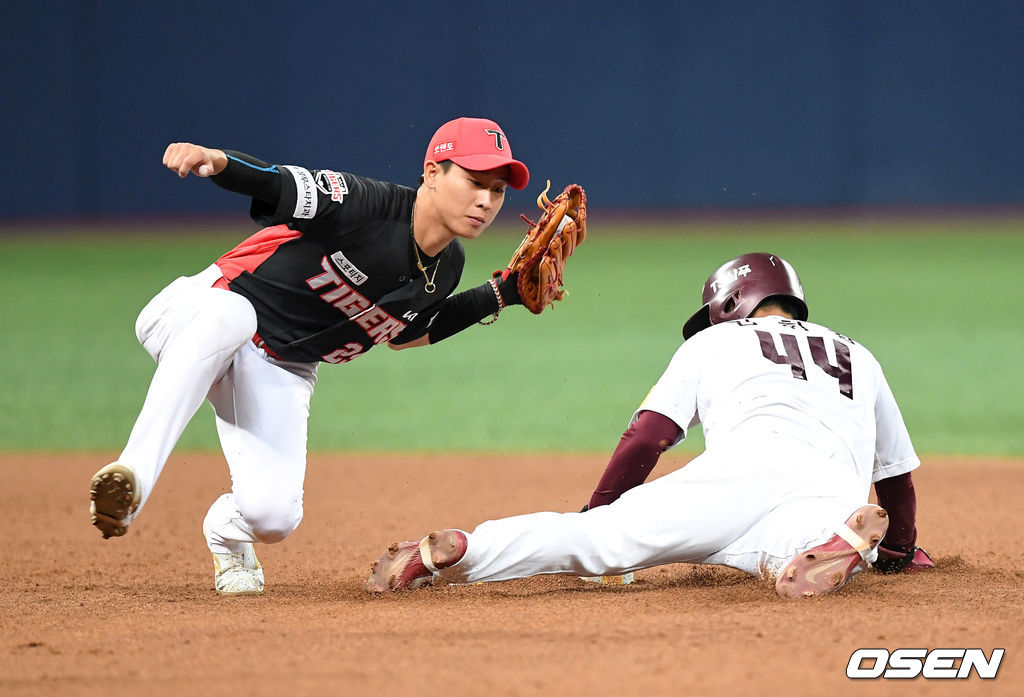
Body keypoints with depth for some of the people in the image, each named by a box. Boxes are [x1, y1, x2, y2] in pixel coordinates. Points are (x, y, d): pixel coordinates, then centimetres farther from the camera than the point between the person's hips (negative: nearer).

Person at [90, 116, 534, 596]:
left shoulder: (446, 268, -1)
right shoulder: (366, 206, -23)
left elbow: (404, 333, 17)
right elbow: (274, 183, -31)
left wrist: (499, 296, 7)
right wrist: (218, 161, -54)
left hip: (280, 375, 6)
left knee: (273, 517, -17)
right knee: (231, 314, -44)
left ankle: (227, 530, 24)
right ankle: (132, 476, -49)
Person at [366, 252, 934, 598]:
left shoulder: (713, 341, 31)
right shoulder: (859, 357, 39)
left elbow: (646, 436, 20)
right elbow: (897, 471, 43)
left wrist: (596, 513, 27)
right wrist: (901, 551, 59)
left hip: (747, 465, -3)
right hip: (837, 491, 3)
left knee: (605, 537, -5)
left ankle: (448, 552, -27)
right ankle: (845, 540, -56)